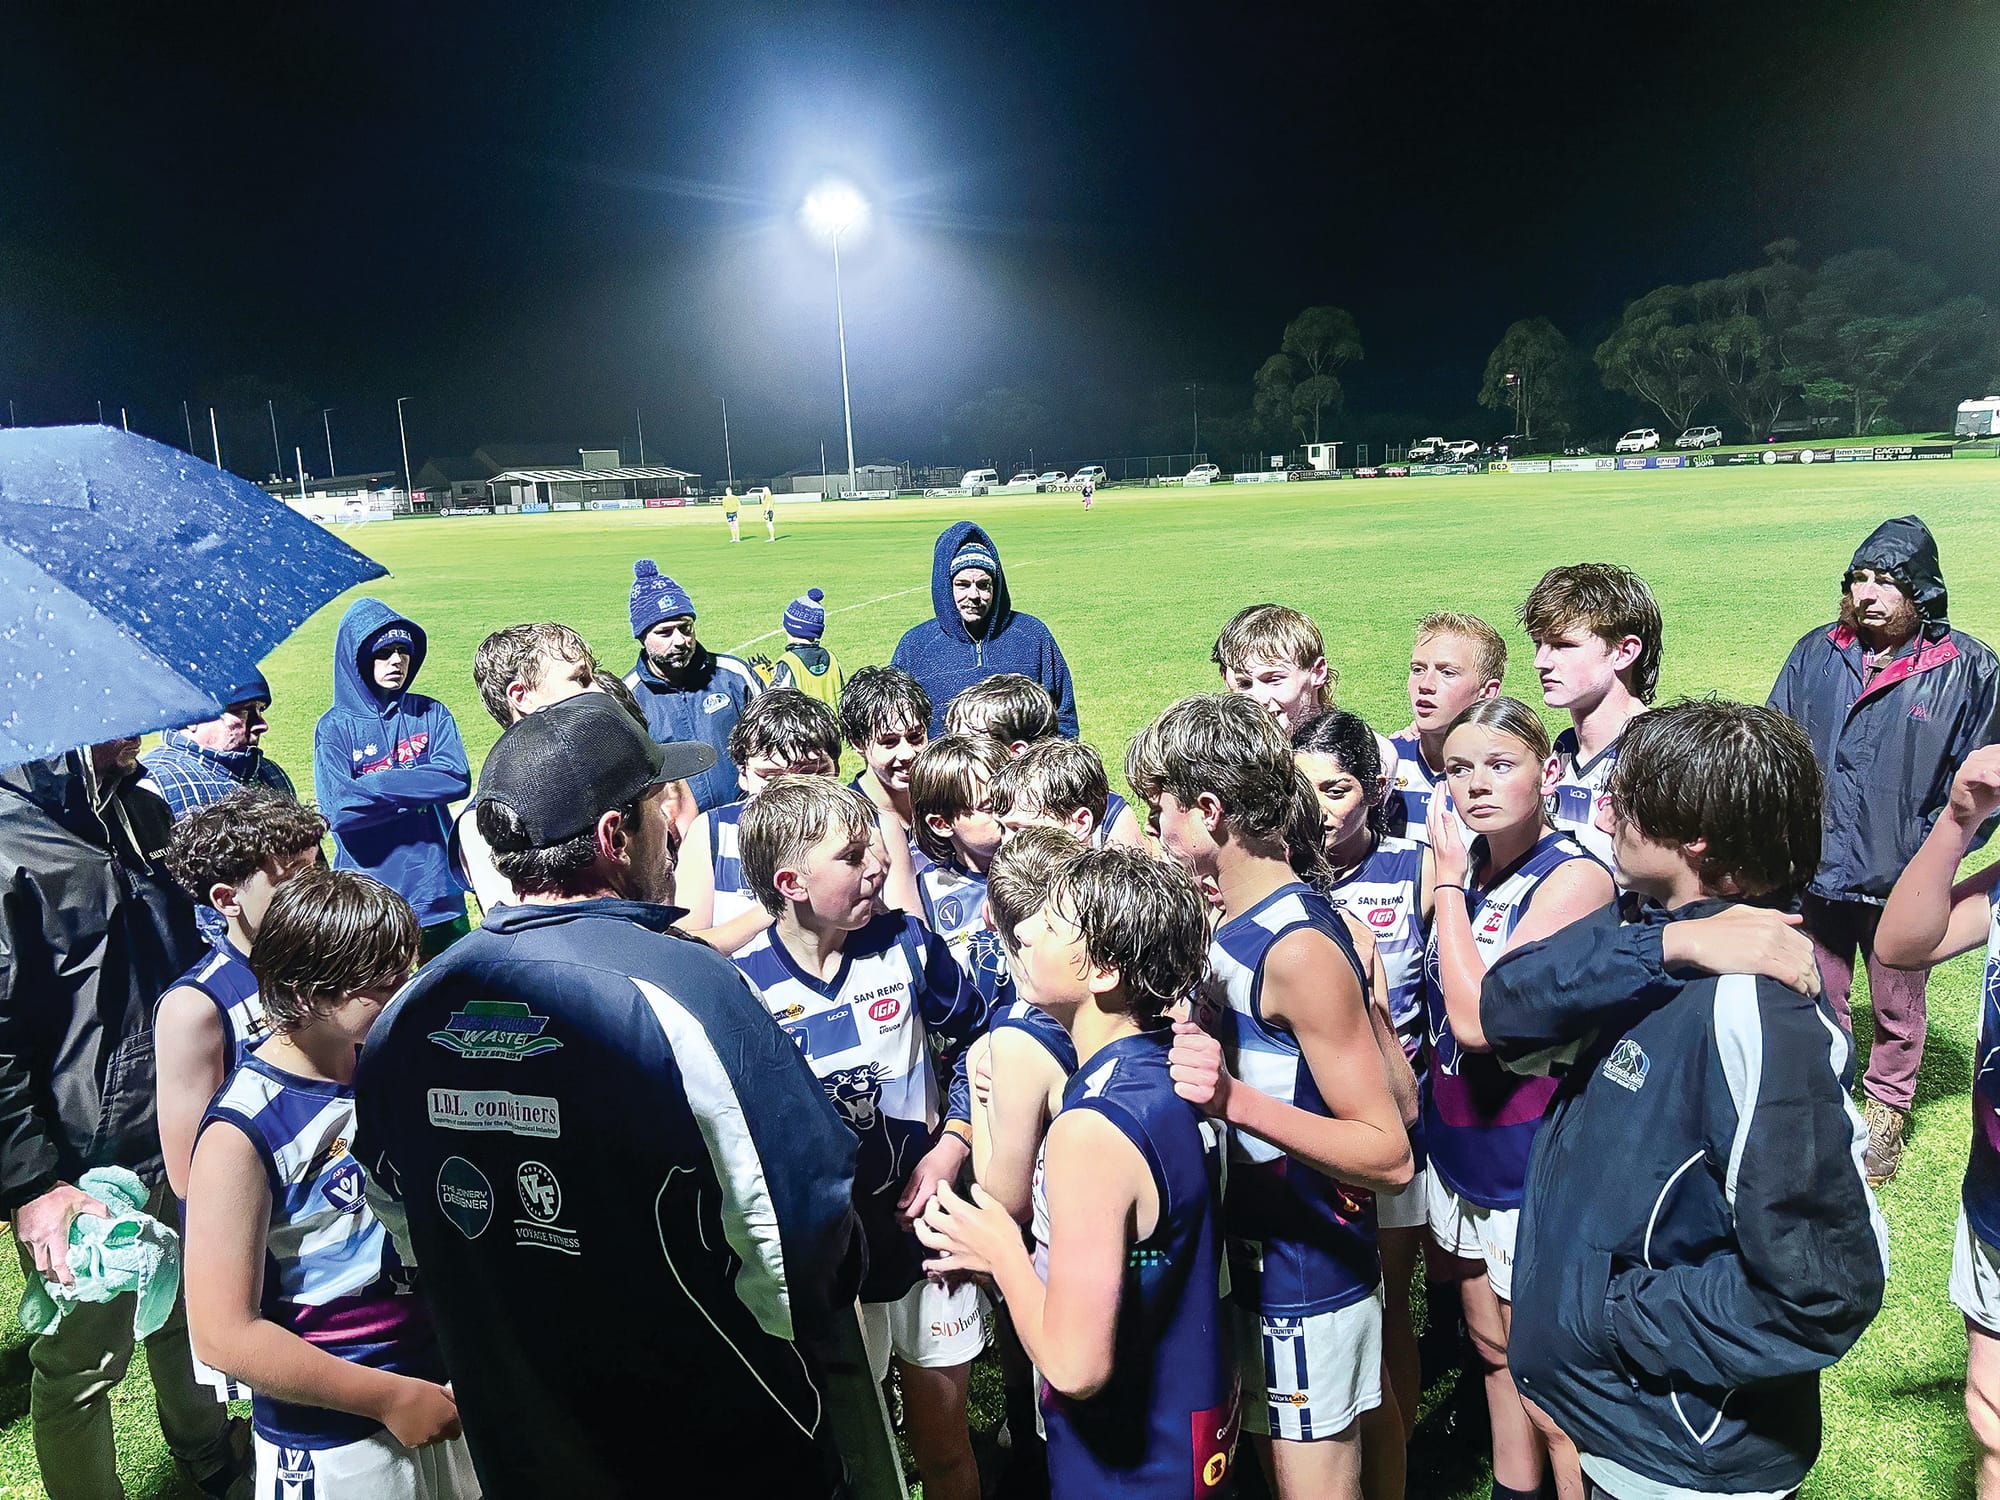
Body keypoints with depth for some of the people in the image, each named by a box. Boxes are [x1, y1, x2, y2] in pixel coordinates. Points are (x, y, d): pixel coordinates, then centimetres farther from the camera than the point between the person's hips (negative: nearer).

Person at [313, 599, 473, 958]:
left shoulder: (432, 714, 5)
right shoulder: (335, 727, -2)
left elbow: (458, 779, -10)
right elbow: (338, 808, -14)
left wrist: (374, 786, -13)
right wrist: (420, 786, -11)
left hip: (438, 890, 2)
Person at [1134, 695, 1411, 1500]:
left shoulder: (1299, 947, -25)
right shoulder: (1230, 922, 1)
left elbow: (1391, 1156, -26)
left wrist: (1237, 1100, -36)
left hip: (1309, 1280, -8)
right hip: (1247, 1256, 8)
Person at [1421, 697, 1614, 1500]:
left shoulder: (1574, 878, -20)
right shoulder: (1466, 863, 0)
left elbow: (1478, 1019, -28)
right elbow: (1441, 1015, 5)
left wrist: (1449, 883, -21)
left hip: (1531, 1162, -7)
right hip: (1458, 1148, 7)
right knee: (1492, 1351, 23)